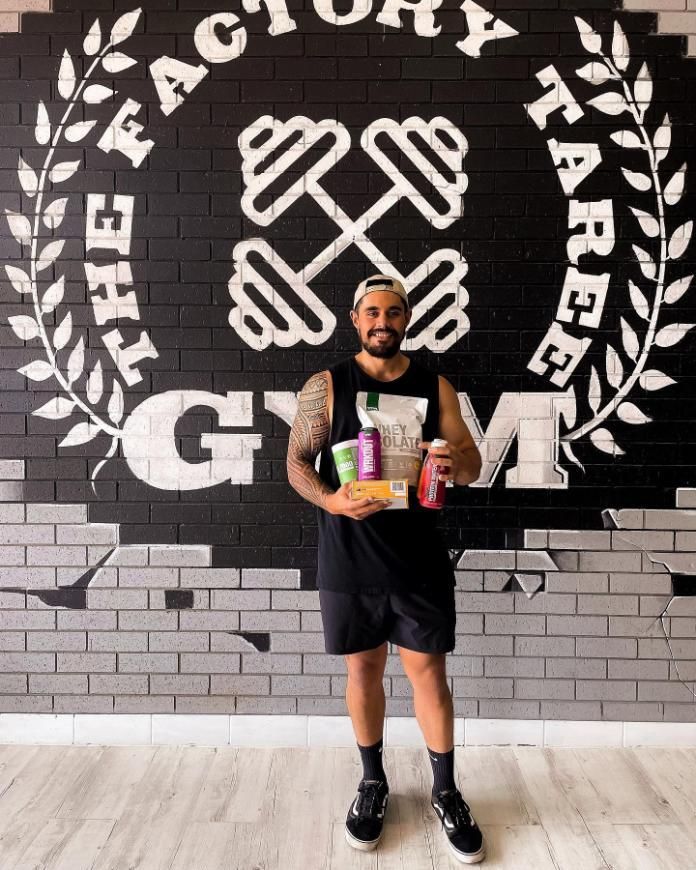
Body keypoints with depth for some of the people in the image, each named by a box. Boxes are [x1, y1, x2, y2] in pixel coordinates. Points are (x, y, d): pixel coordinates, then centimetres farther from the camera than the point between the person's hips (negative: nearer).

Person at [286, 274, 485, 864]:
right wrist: (329, 500, -21)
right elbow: (298, 461, -1)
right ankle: (374, 781, 36)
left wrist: (455, 462, -21)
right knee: (363, 669, 14)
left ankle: (446, 791, 31)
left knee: (429, 672, 9)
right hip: (349, 561, 0)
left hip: (420, 560, 1)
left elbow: (472, 466, 4)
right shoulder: (326, 386, -2)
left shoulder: (435, 386, 2)